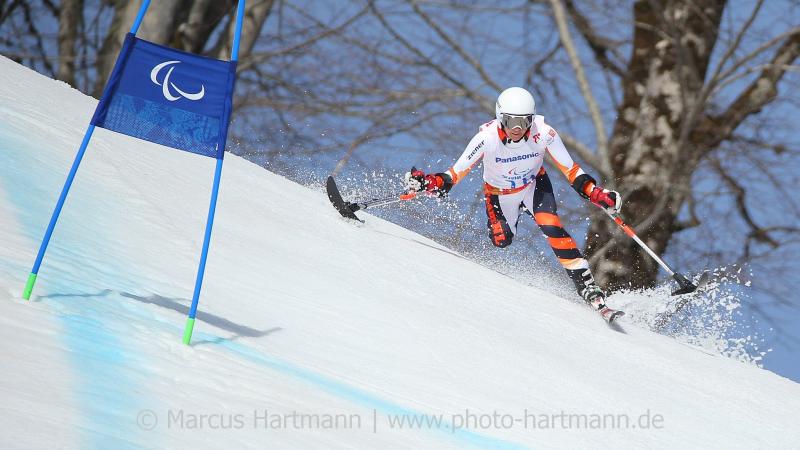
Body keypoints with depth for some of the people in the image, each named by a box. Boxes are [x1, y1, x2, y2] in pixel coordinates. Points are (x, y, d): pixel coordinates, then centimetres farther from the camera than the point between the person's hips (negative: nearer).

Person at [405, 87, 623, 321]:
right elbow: (456, 172, -26)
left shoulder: (543, 133, -30)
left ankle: (588, 288, -19)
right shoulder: (487, 137, -33)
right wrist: (430, 182, -44)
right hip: (499, 194, 1)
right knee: (502, 241, -12)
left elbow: (570, 170, -19)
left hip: (535, 184, -1)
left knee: (552, 227, -24)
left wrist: (596, 194, -30)